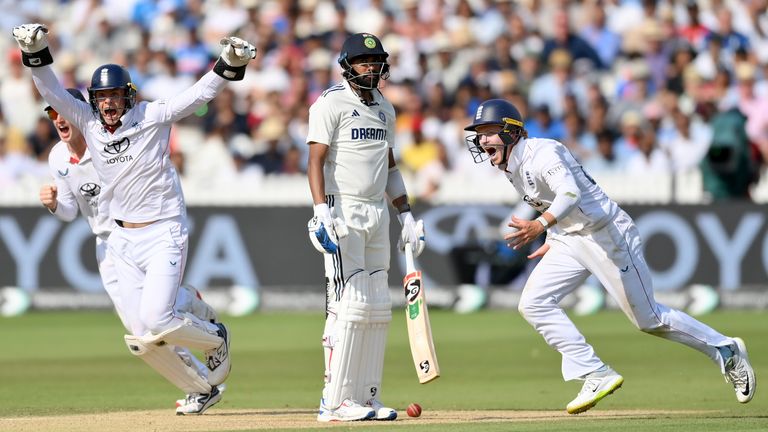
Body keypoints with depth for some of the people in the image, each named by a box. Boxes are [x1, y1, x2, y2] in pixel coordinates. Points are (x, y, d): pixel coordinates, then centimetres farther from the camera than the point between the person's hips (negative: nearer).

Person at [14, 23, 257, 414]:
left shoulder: (152, 117, -8)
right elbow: (52, 92, -4)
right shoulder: (88, 124, 2)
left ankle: (215, 338, 10)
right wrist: (36, 55, -20)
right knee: (141, 338, 0)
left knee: (156, 320, -19)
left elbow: (201, 93, -15)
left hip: (164, 233, -5)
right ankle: (205, 387, 19)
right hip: (123, 242, 5)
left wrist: (229, 64, -30)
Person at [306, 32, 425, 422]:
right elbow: (316, 160, -14)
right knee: (349, 305, -12)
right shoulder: (331, 104, -8)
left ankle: (366, 397, 12)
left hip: (378, 213, 8)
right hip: (343, 212, -8)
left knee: (377, 308, 7)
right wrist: (322, 212, -26)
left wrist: (406, 215, 17)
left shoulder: (384, 109, 16)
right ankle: (335, 401, -10)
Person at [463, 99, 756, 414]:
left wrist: (540, 226, -54)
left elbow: (571, 193, -39)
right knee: (533, 303, -7)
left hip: (605, 233, -9)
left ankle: (726, 351, 17)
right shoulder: (510, 167, 8)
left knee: (648, 319, -1)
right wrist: (553, 241, 18)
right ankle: (596, 375, -6)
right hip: (569, 241, 9)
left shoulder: (541, 153, -21)